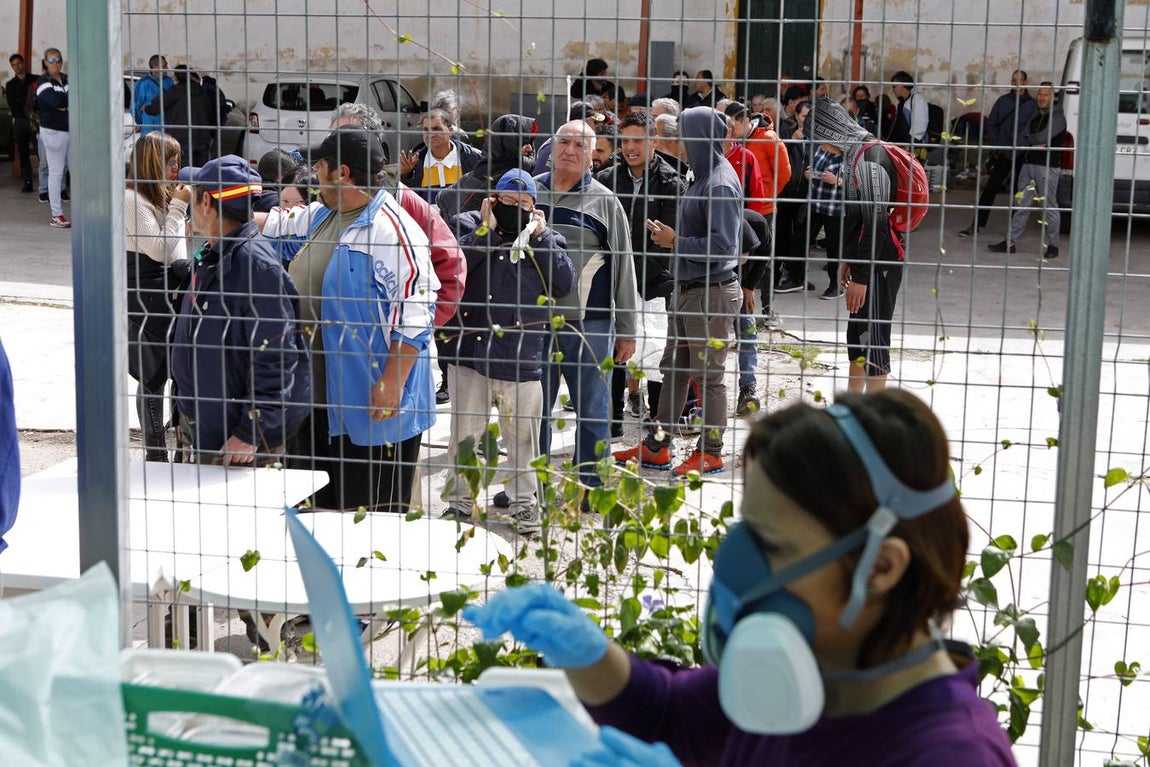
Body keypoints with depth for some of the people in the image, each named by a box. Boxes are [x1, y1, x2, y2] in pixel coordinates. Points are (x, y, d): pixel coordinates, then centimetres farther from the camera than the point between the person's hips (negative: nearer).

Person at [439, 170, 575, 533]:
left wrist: (540, 237, -7)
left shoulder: (545, 239, 8)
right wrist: (485, 231, -13)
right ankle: (460, 500, 23)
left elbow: (564, 284, -7)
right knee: (464, 434, 9)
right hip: (471, 353, 0)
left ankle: (524, 503, 22)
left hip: (522, 360, 0)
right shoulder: (471, 226, 5)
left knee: (522, 436, 8)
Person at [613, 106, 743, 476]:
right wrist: (671, 236, 3)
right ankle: (656, 447, 24)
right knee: (673, 369, 15)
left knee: (709, 376, 1)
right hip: (687, 289, 10)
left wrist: (675, 241, -17)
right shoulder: (703, 177, 10)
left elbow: (724, 246, -24)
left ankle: (710, 453, 13)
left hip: (712, 293, -10)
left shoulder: (720, 185, -19)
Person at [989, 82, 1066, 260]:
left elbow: (1043, 137, -18)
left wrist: (1027, 140, -1)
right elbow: (1021, 142, 10)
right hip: (1028, 164, 7)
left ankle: (1052, 245, 6)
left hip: (1048, 167, -7)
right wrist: (1034, 144, -10)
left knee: (1049, 207, -2)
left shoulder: (1057, 118, -5)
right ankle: (1011, 242, 9)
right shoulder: (1034, 117, 18)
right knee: (1021, 204, 7)